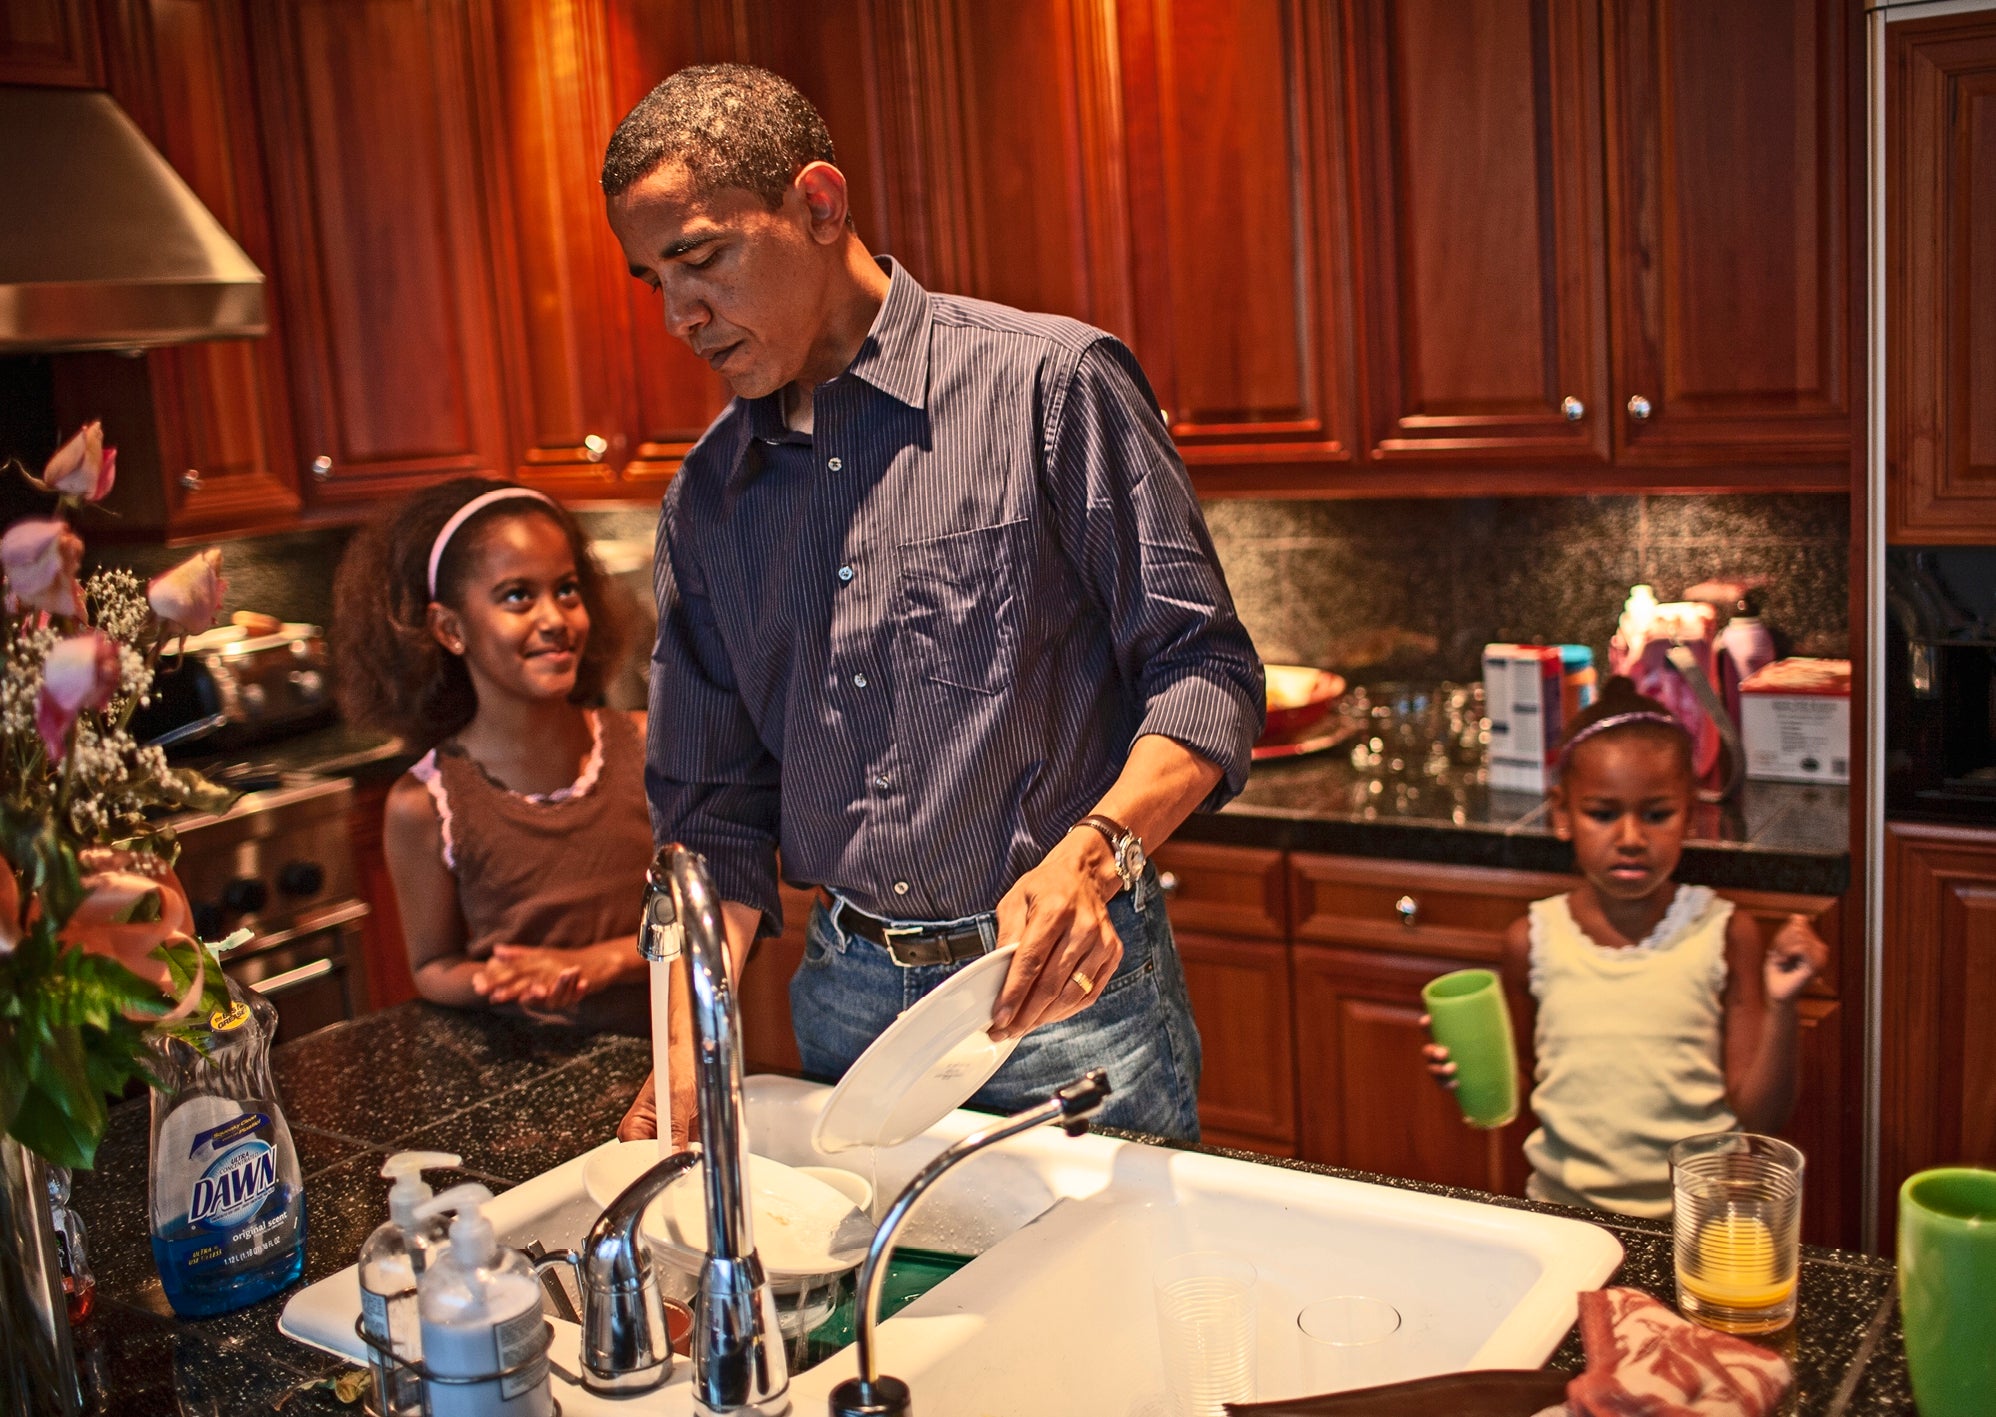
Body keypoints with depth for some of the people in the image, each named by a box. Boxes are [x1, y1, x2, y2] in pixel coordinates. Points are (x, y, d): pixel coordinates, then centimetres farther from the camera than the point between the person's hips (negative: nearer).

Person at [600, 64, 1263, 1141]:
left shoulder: (1049, 381, -9)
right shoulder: (705, 499, 6)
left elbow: (1203, 673, -10)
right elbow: (715, 800, 10)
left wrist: (1093, 853, -27)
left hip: (1070, 986, -4)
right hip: (846, 1000, 4)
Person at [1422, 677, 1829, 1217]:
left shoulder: (1723, 935, -2)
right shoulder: (1532, 941, 1)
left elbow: (1760, 1117, -2)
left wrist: (1781, 1006, -13)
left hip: (1693, 1210, -1)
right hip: (1562, 1207, 1)